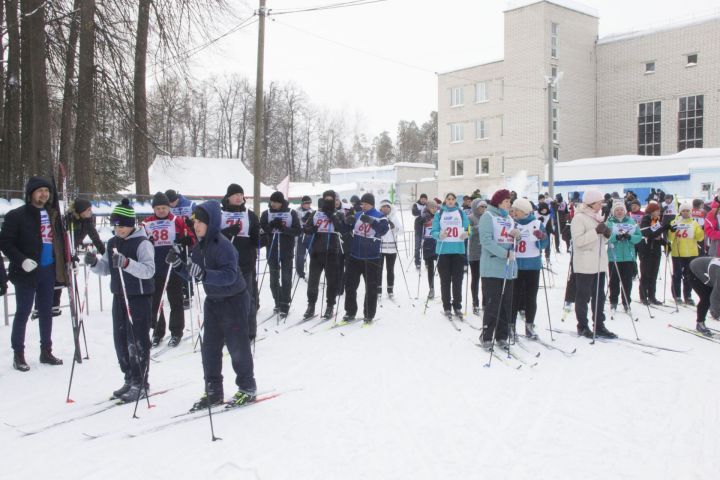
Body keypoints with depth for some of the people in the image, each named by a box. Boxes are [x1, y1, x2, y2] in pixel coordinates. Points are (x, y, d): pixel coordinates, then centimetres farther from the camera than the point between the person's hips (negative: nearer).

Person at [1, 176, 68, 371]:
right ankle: (18, 354, 14)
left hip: (48, 270, 6)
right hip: (26, 272, -6)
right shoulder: (16, 215, -8)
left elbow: (60, 239, 18)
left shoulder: (53, 214, 9)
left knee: (46, 311, 13)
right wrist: (22, 260, -22)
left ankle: (46, 351, 24)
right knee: (23, 312, 3)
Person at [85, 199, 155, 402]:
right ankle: (130, 379, 25)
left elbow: (149, 270, -24)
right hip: (119, 297, 8)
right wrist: (94, 263, -5)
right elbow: (106, 269, 16)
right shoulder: (112, 243, 11)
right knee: (120, 340, 12)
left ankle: (140, 384, 5)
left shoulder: (142, 243, -12)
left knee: (137, 341, -3)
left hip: (140, 297, -7)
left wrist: (127, 263, -38)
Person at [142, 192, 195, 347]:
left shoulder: (177, 221, -2)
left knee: (175, 301, 6)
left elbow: (190, 240, -1)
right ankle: (157, 332, 24)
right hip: (153, 270, 3)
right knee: (154, 301, 10)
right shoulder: (147, 223, 5)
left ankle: (176, 332, 17)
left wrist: (185, 240, -23)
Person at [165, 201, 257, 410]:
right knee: (209, 347, 10)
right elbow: (193, 275, 9)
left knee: (238, 347, 2)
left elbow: (230, 275, -32)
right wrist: (178, 265, -7)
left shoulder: (222, 245, -21)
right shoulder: (199, 247, 4)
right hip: (213, 301, 8)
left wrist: (204, 274, -44)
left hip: (234, 301, -8)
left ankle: (248, 389, 18)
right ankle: (213, 391, 21)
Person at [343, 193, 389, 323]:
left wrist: (371, 221, -34)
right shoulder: (357, 215, 9)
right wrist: (348, 223, -11)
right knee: (350, 285, 7)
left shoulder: (379, 217, -4)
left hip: (371, 258, -4)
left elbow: (384, 230, -22)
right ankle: (350, 312, 19)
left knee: (371, 288, 4)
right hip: (354, 256, 4)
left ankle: (369, 315, 14)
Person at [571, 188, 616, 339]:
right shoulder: (579, 218, -11)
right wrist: (596, 232, -26)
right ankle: (582, 326, 12)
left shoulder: (598, 216, 14)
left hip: (599, 263, 8)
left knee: (599, 295, 11)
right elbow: (578, 240, -20)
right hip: (584, 264, -8)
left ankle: (599, 326, 18)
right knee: (583, 296, 2)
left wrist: (607, 234, -1)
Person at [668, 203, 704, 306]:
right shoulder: (674, 222, 1)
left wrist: (702, 231, -19)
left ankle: (688, 296, 16)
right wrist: (671, 231, -24)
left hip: (691, 254, 2)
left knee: (689, 276, 8)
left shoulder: (694, 223, 6)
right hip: (677, 253, -2)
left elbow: (699, 237, -2)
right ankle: (677, 296, 12)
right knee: (677, 275, 3)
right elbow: (670, 238, -5)